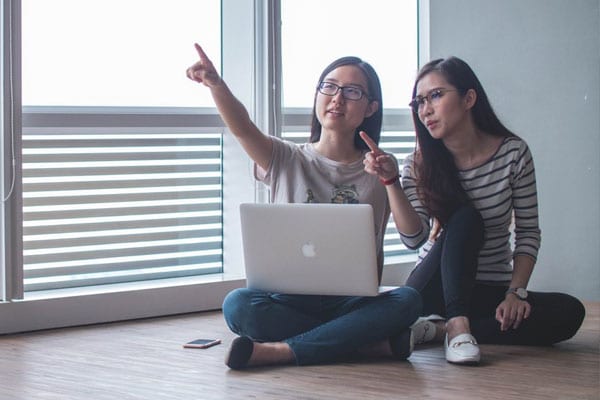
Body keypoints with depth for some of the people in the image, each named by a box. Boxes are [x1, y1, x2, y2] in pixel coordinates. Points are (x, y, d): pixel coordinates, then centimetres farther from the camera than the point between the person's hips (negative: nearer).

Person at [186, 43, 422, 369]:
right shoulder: (285, 161, 7)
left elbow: (376, 250, 12)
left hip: (349, 304, 1)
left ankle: (278, 351, -28)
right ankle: (373, 344, -26)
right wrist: (215, 84, -32)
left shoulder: (377, 173, 9)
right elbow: (242, 128, -14)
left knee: (407, 300, -30)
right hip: (288, 301, -1)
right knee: (238, 305, -32)